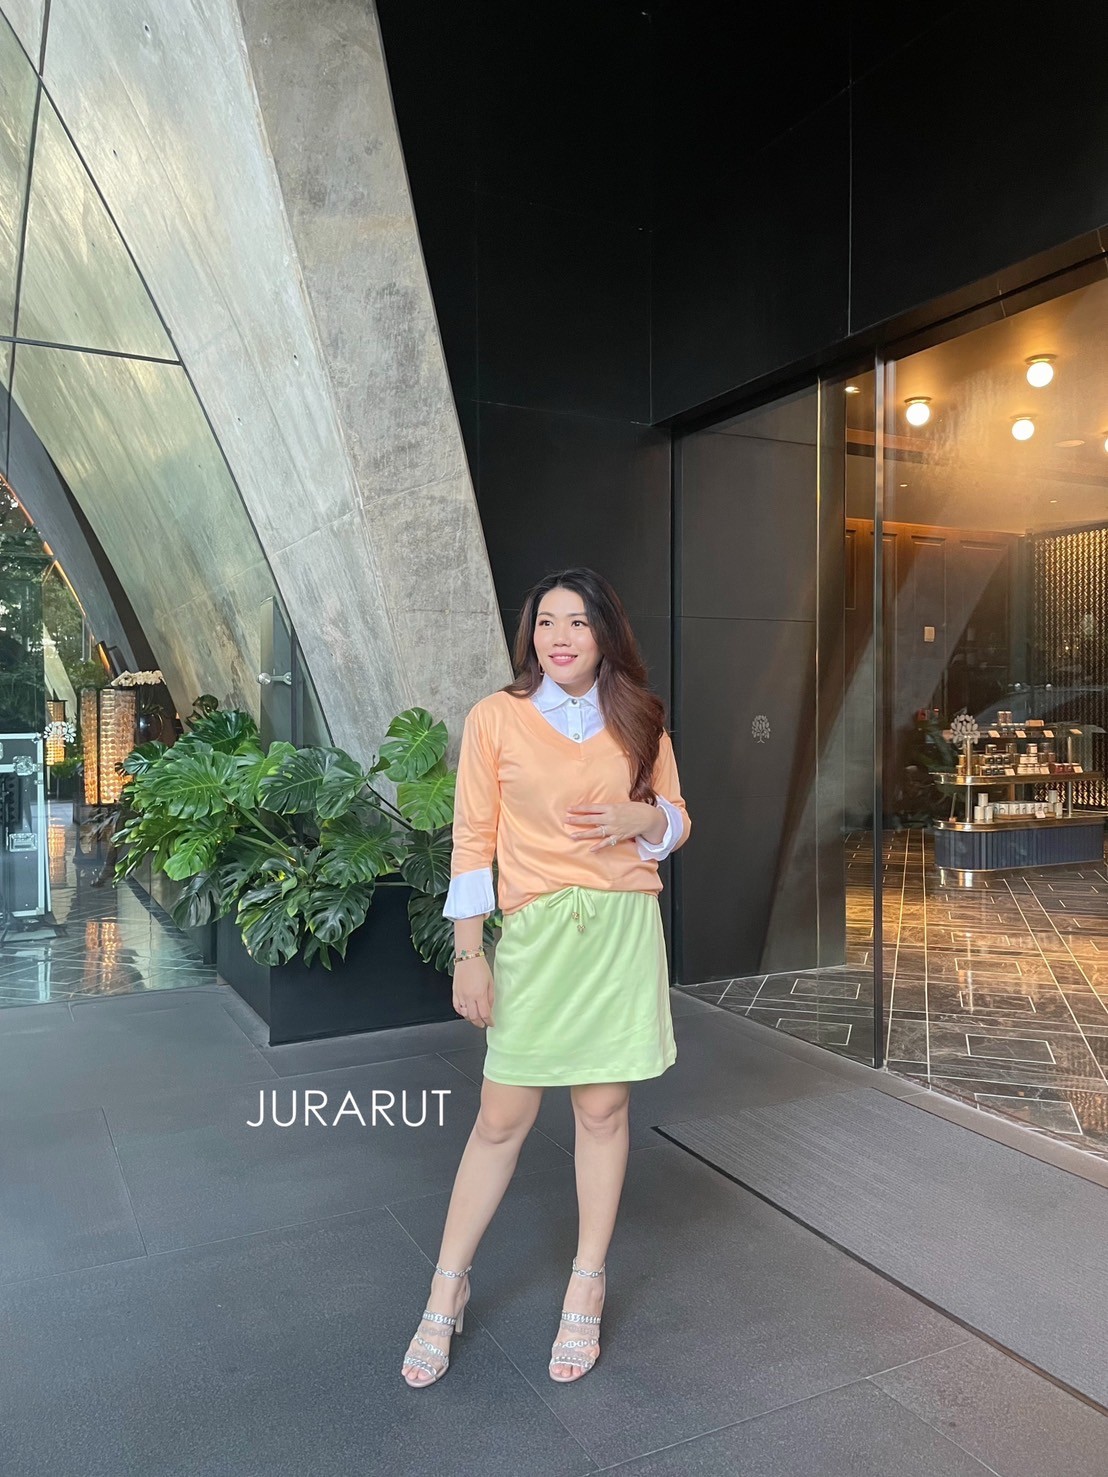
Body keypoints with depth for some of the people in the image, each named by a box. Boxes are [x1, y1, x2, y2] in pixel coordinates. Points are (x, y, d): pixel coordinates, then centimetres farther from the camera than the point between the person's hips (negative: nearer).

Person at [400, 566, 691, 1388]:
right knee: (502, 1118, 4)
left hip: (623, 929, 2)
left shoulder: (640, 721, 7)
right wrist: (469, 955, -4)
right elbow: (473, 841, -2)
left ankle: (587, 1289, 28)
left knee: (603, 1109, 9)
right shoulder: (496, 718, -2)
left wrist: (641, 817, -9)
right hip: (536, 932, -2)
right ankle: (448, 1289, 24)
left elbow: (677, 821, 15)